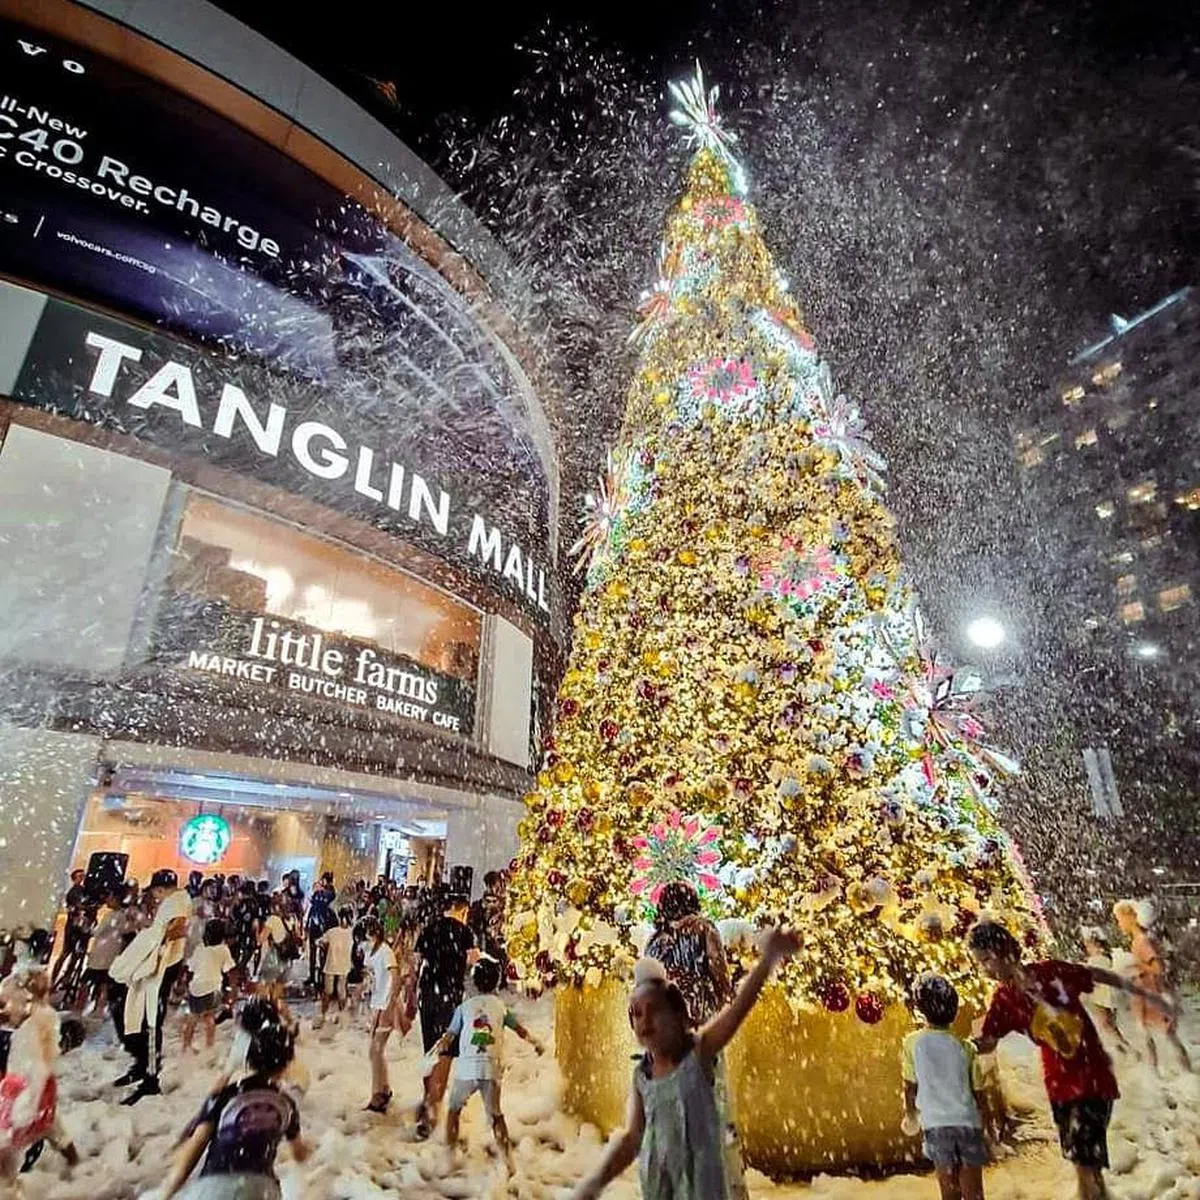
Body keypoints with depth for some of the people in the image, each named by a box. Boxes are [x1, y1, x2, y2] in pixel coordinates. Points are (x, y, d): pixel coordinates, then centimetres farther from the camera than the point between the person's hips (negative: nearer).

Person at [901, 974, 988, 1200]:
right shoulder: (965, 1047, -1)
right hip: (968, 1122, 1)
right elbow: (978, 1093, 4)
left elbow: (910, 1087, 0)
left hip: (936, 1123, -1)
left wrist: (910, 1116, 19)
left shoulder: (912, 1042, -5)